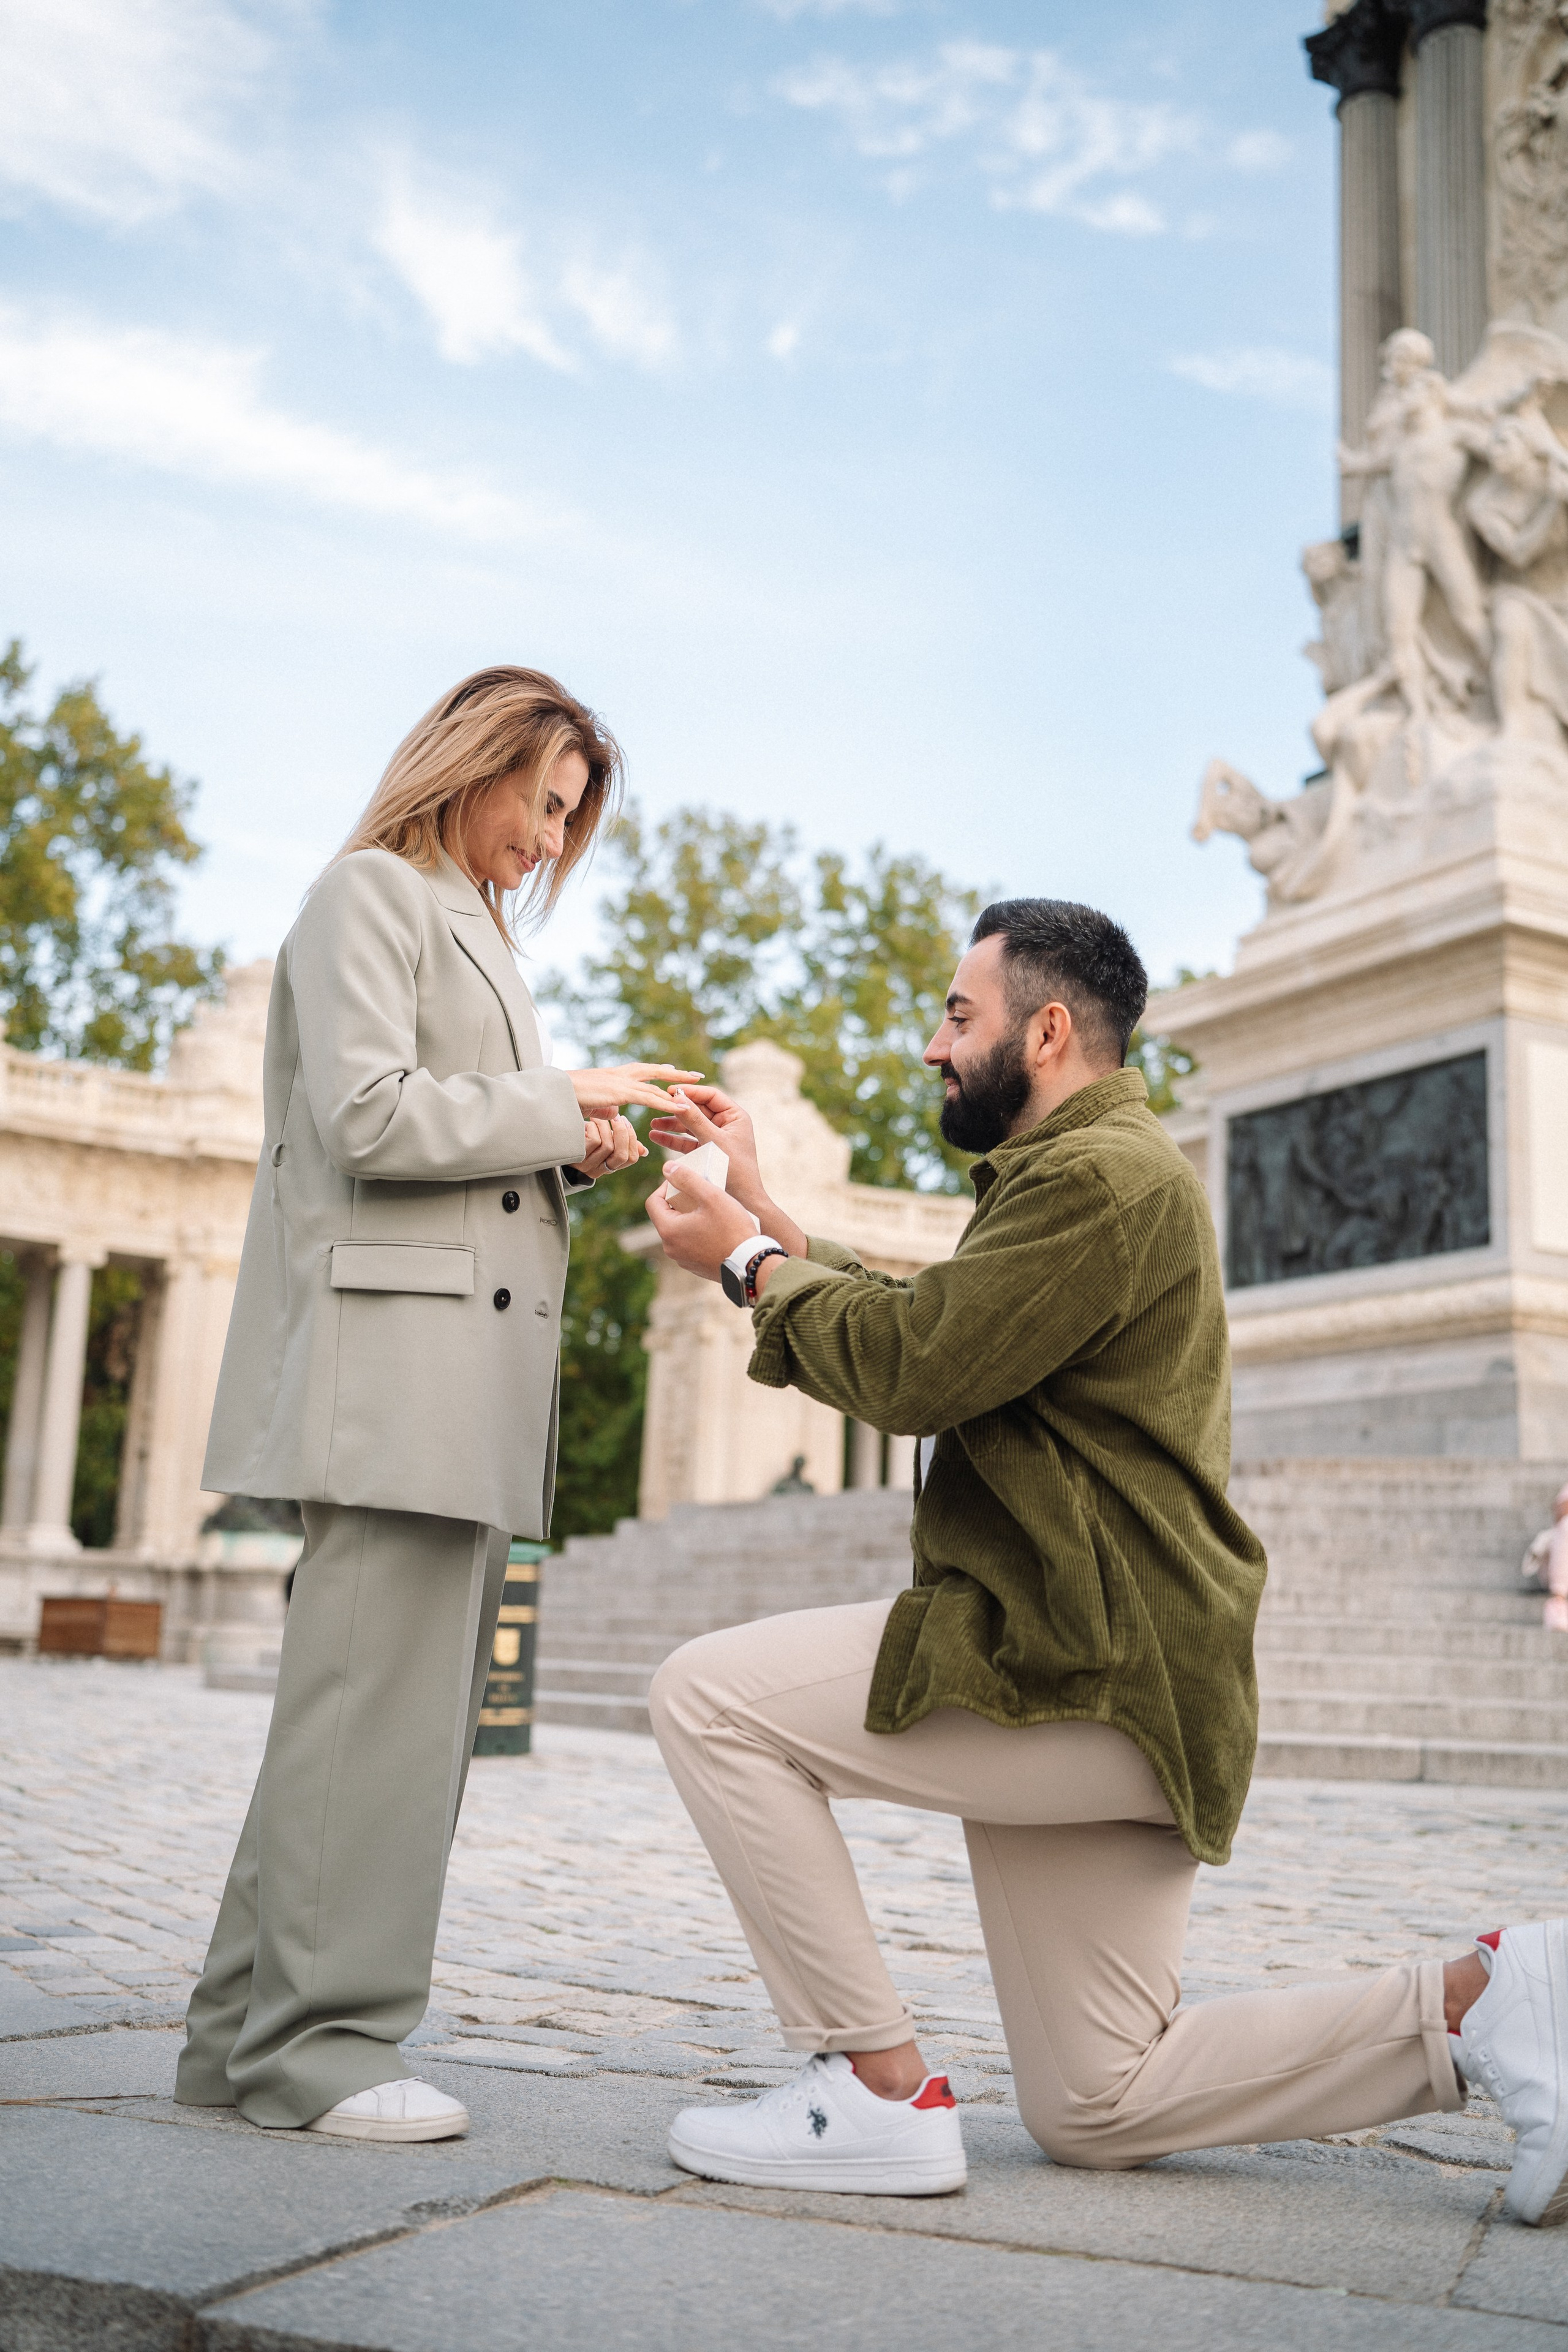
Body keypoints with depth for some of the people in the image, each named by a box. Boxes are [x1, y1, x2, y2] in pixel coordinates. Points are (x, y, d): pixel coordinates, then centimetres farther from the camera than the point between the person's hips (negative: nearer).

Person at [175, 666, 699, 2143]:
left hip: (470, 1370, 9)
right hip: (393, 1355, -9)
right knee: (376, 1692, -10)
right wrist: (559, 1104, -5)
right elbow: (366, 1118, -13)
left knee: (414, 1693, 6)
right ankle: (313, 2038, -2)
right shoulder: (373, 891, 1)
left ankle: (250, 2034, 12)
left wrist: (575, 1152, 9)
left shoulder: (475, 932, 29)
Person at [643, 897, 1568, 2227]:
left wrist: (748, 1263, -4)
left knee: (709, 1697, -11)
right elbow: (917, 1334, 20)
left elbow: (912, 1368, -19)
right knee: (1096, 2110, 12)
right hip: (1109, 1674, 11)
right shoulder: (1096, 1171, 23)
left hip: (1082, 1670, -11)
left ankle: (881, 2091, -7)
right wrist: (766, 1214, 18)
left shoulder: (1100, 1173, -13)